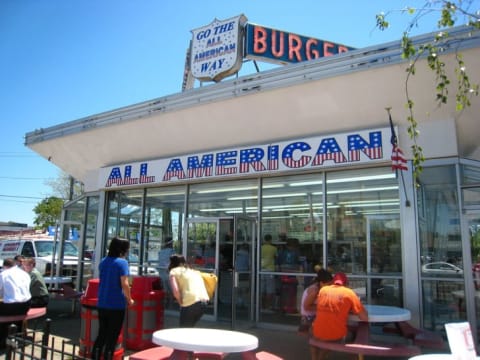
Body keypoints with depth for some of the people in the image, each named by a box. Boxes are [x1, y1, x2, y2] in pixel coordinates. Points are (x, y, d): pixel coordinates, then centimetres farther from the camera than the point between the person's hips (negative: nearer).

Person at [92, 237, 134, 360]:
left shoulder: (103, 261, 8)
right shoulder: (122, 262, -14)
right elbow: (124, 284, -18)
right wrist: (129, 300, -6)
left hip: (102, 303, 7)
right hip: (117, 305, -7)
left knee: (101, 334, 17)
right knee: (112, 336, 5)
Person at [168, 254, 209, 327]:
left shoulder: (174, 271, 7)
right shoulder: (193, 271, 25)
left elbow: (175, 291, -8)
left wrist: (181, 303, 5)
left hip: (190, 302, -6)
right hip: (204, 301, 6)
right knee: (189, 327, 24)